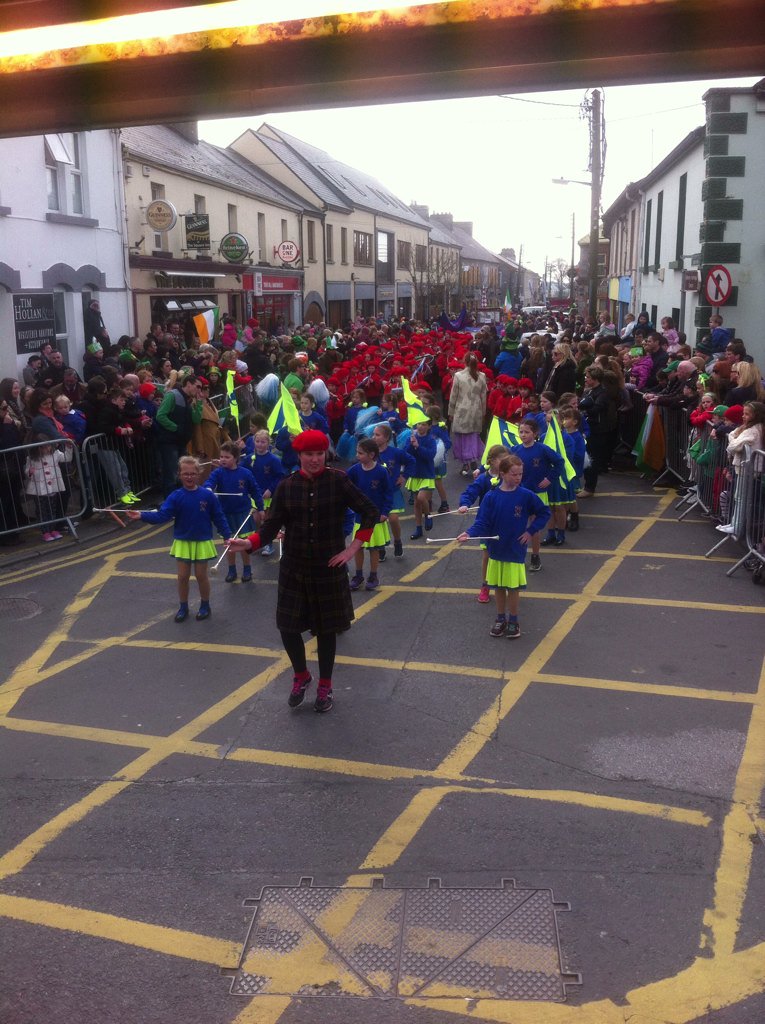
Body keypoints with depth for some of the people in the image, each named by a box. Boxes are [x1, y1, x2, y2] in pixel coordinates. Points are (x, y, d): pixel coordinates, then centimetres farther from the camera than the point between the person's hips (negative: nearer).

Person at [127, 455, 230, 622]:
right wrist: (142, 515, -30)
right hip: (182, 543, 2)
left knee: (201, 575, 8)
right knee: (183, 576, 8)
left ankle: (205, 606, 26)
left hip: (202, 542, -1)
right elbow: (162, 515, -17)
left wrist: (227, 536, -3)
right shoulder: (175, 497, -8)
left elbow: (218, 518, -3)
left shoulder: (207, 495, -10)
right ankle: (183, 607, 24)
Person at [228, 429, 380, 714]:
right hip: (294, 568, 2)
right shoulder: (286, 486, -4)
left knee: (326, 628, 9)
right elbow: (271, 527, -6)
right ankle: (301, 676, 31)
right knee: (287, 626, 2)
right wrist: (248, 543, -25)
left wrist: (353, 548, -9)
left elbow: (371, 513, -5)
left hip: (328, 568, -2)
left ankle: (325, 686, 29)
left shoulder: (338, 481, -9)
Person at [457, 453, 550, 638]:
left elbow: (544, 512, 4)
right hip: (496, 550, 1)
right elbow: (482, 523, -9)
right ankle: (500, 619, 29)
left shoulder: (526, 496, -9)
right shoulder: (491, 497, -8)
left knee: (513, 588, 6)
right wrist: (469, 533, -26)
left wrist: (531, 531, -2)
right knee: (499, 587, 13)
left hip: (515, 551, -1)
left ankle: (513, 621, 23)